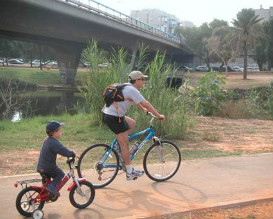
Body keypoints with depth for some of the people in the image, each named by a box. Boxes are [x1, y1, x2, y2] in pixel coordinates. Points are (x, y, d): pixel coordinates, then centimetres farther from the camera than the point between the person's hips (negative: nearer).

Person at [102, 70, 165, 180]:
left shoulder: (127, 87, 15)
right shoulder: (132, 90, -13)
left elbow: (135, 102, 32)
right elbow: (146, 104, -15)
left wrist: (143, 110, 39)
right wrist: (159, 116, -9)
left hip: (107, 113, 10)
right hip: (114, 118, -9)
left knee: (132, 123, 25)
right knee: (125, 145, -2)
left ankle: (119, 144, 18)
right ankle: (130, 172, 6)